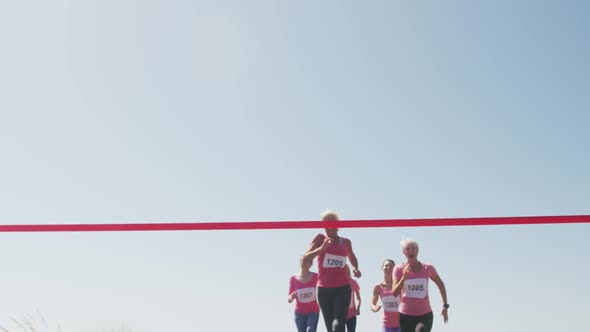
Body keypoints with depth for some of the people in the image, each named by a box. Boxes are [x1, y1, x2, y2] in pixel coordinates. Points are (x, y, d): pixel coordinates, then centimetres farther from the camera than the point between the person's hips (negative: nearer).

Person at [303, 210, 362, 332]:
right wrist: (322, 247, -24)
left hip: (343, 288, 0)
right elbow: (305, 258, -11)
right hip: (324, 288, 0)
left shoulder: (346, 242, 8)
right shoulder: (320, 238, 1)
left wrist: (356, 269, 5)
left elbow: (352, 259, 26)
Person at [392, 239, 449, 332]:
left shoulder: (428, 268, -1)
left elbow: (441, 285, 14)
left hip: (425, 315, -1)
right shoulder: (398, 269, -3)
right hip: (406, 315, 1)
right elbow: (395, 293, -10)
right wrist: (404, 277, -24)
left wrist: (445, 306, 12)